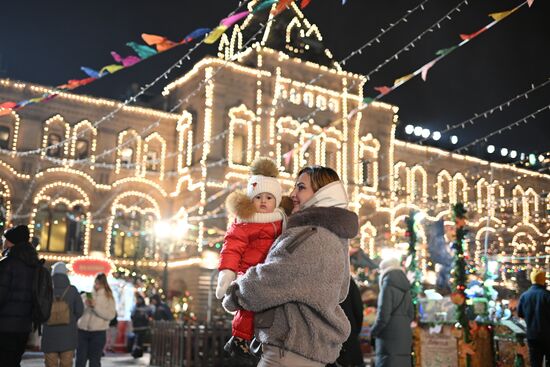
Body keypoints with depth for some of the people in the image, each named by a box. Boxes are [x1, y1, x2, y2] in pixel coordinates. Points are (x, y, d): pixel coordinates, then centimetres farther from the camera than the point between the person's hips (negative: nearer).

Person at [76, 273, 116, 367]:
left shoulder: (109, 298, 2)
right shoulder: (86, 294, 9)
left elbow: (111, 315, -11)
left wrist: (95, 306, -17)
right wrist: (85, 305, -11)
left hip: (98, 332, -2)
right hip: (82, 331, 2)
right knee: (80, 359, 4)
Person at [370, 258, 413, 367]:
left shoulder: (388, 286, -9)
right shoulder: (405, 288, 12)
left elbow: (383, 315, -14)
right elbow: (410, 314, 15)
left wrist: (374, 331, -1)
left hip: (389, 336, -7)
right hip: (404, 334, 7)